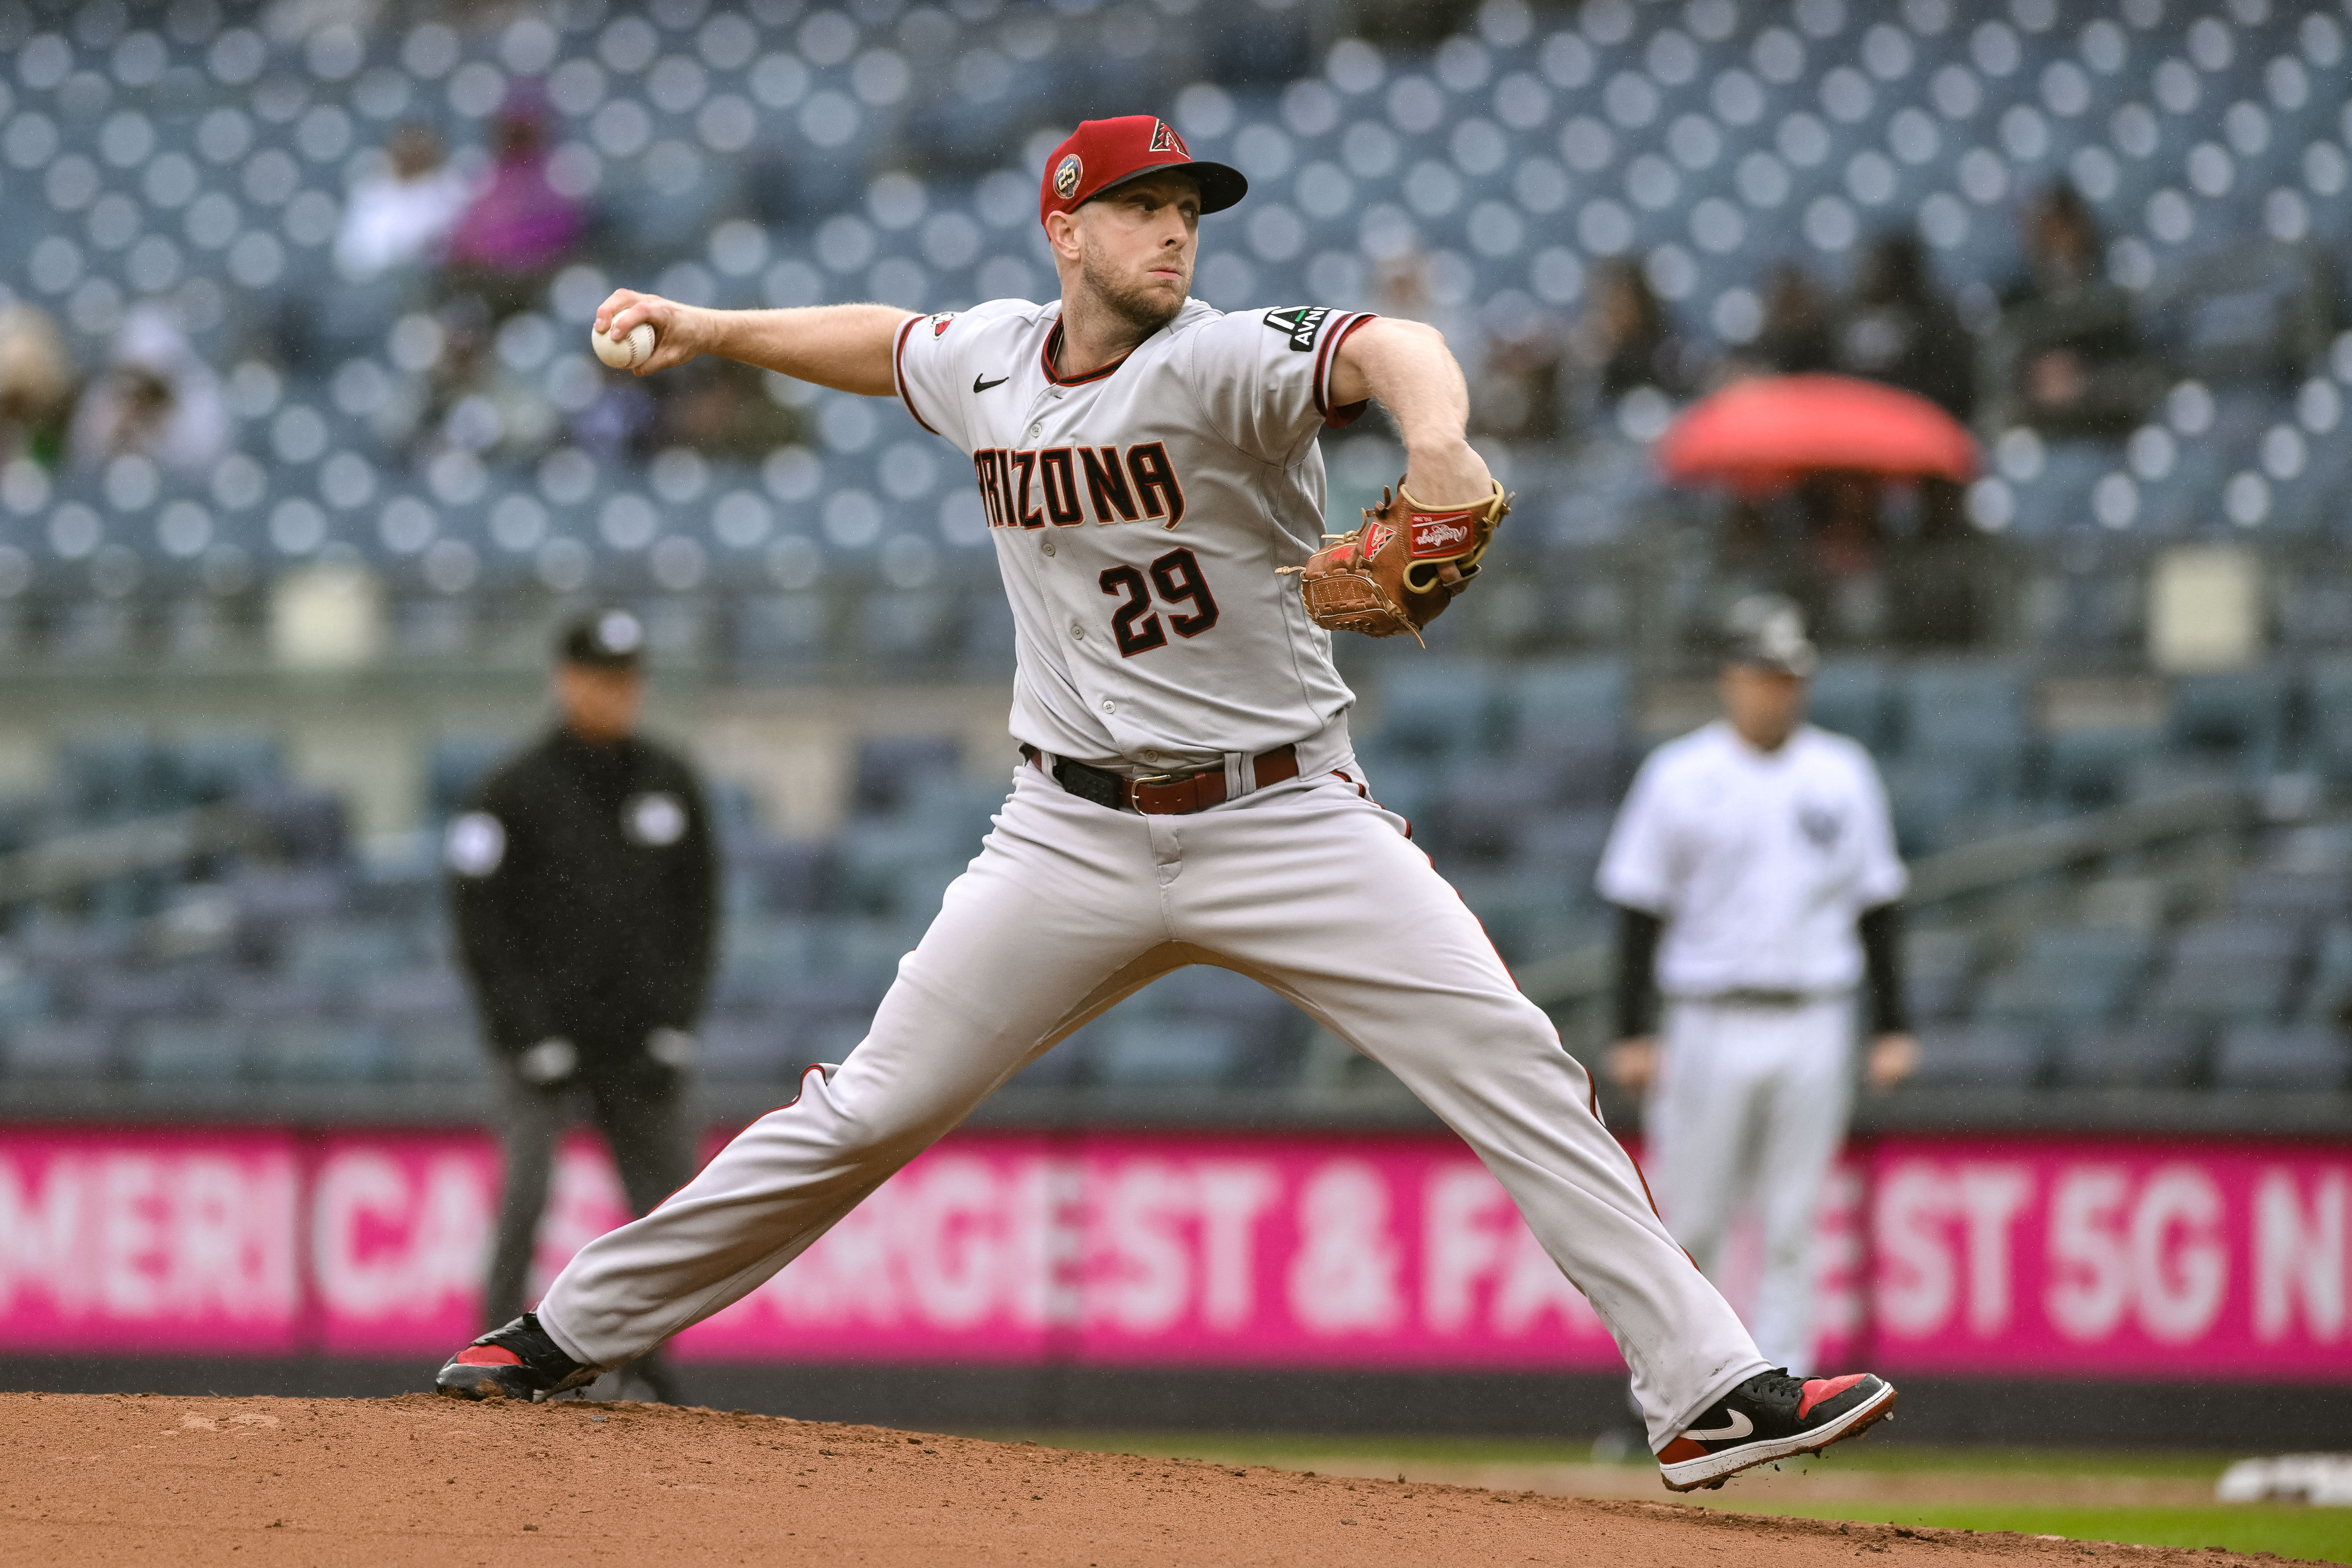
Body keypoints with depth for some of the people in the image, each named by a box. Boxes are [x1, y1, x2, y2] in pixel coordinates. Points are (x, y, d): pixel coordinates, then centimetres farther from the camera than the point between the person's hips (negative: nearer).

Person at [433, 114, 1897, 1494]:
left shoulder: (1224, 363, -13)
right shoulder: (988, 361, 4)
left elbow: (1389, 347, -34)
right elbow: (889, 342, 29)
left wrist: (1436, 441, -55)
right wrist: (703, 328, 26)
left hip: (1289, 820, -3)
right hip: (1077, 838, 3)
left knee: (1515, 1070, -16)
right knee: (868, 1112, 4)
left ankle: (1711, 1389, -15)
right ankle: (570, 1334, 16)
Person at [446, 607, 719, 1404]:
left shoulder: (670, 785, 9)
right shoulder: (519, 791, -4)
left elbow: (697, 911, 12)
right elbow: (482, 923, -5)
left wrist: (676, 1024, 1)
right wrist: (532, 1037, -12)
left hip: (643, 1039, 4)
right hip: (548, 1033, -4)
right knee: (525, 1197, -14)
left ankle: (644, 1367, 14)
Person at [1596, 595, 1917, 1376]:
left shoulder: (1843, 775, 8)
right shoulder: (1680, 777, 0)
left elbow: (1877, 907, 12)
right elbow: (1639, 909, 0)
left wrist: (1891, 1028, 7)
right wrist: (1633, 1033, -7)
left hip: (1813, 1028, 2)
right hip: (1710, 1027, -2)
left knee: (1791, 1227, 1)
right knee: (1689, 1220, 0)